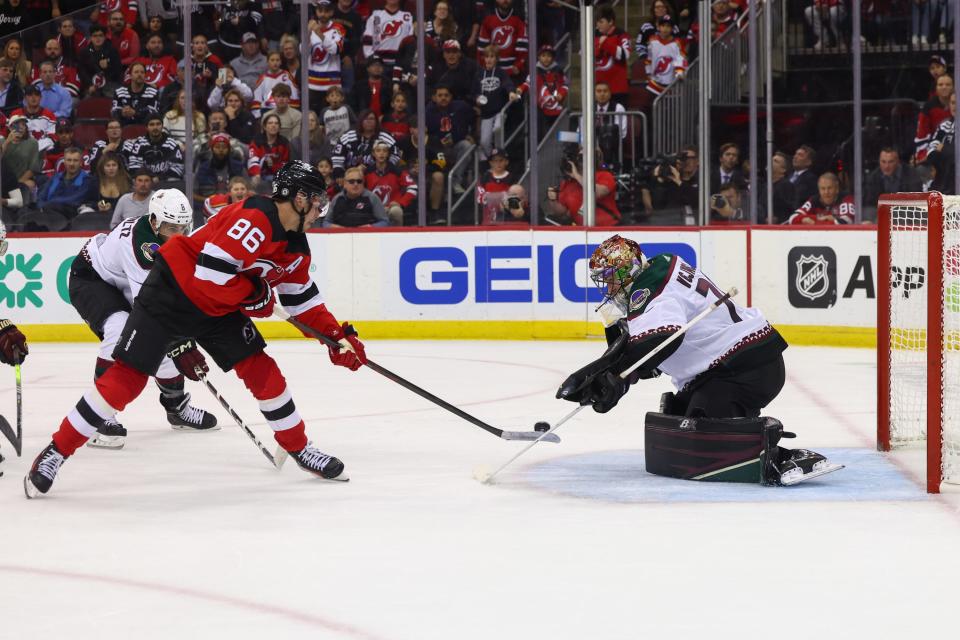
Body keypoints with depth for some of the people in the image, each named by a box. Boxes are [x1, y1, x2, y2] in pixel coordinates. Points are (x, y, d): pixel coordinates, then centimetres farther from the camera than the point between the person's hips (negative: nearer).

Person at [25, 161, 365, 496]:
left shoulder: (296, 245, 4)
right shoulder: (255, 219, -27)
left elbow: (303, 300, 15)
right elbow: (211, 273, -31)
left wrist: (336, 336, 6)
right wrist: (254, 293, -17)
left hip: (218, 307, 8)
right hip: (172, 291, -8)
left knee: (262, 370, 2)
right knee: (127, 376, -11)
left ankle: (299, 448, 19)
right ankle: (56, 452, -5)